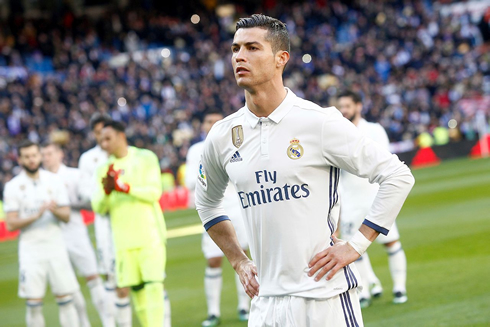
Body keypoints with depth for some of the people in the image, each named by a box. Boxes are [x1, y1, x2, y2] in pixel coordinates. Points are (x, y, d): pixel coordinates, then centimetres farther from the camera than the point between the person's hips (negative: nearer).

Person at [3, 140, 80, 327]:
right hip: (30, 250, -2)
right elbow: (10, 224, -5)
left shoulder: (54, 181, 6)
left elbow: (66, 217, 5)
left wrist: (55, 211, -18)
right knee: (33, 303, -4)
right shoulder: (13, 186, 0)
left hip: (56, 246, 2)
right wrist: (36, 216, -19)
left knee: (66, 299, -1)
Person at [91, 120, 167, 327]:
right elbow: (98, 208, 6)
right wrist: (106, 192, -14)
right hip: (123, 240, 4)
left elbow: (154, 192, -10)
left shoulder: (145, 158, 0)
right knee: (135, 289, 3)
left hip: (150, 235, -3)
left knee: (154, 285, -12)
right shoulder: (104, 169, 10)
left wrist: (124, 187, -20)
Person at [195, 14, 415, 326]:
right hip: (265, 300, 5)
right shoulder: (222, 136, 7)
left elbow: (398, 177, -6)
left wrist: (355, 245, -9)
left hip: (326, 298, -4)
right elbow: (207, 203, 26)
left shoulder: (318, 122, -8)